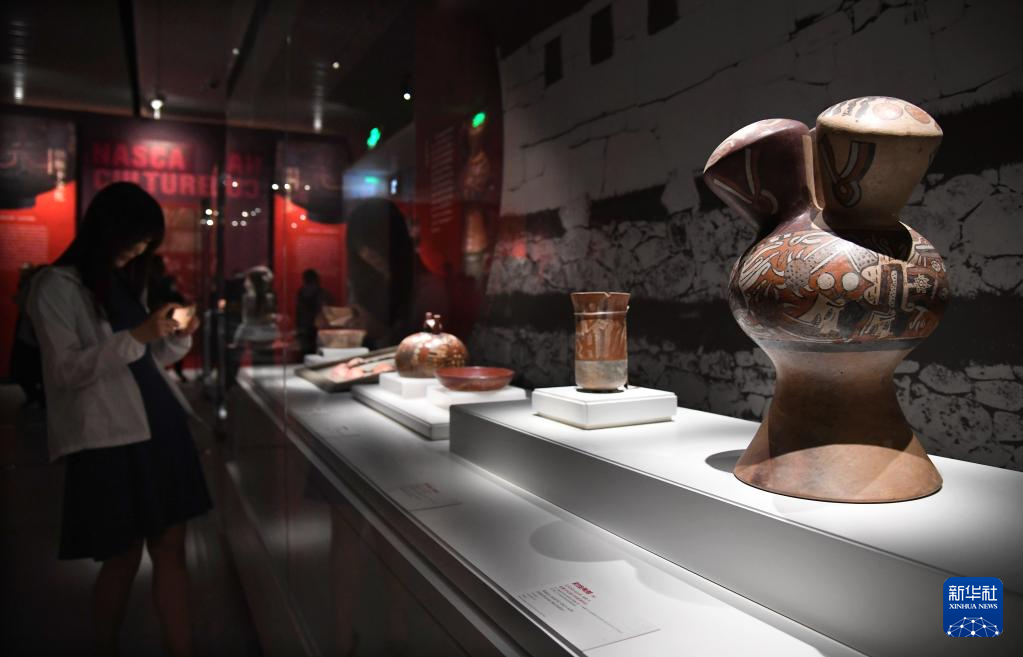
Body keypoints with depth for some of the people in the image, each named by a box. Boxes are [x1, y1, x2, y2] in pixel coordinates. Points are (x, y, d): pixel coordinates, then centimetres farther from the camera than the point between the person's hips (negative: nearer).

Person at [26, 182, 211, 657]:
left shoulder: (126, 281, 16)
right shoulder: (56, 286, -5)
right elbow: (68, 370, -12)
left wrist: (178, 339, 1)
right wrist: (135, 337, -21)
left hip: (160, 425, 6)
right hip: (108, 439, -6)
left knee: (171, 549, 5)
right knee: (123, 557, 6)